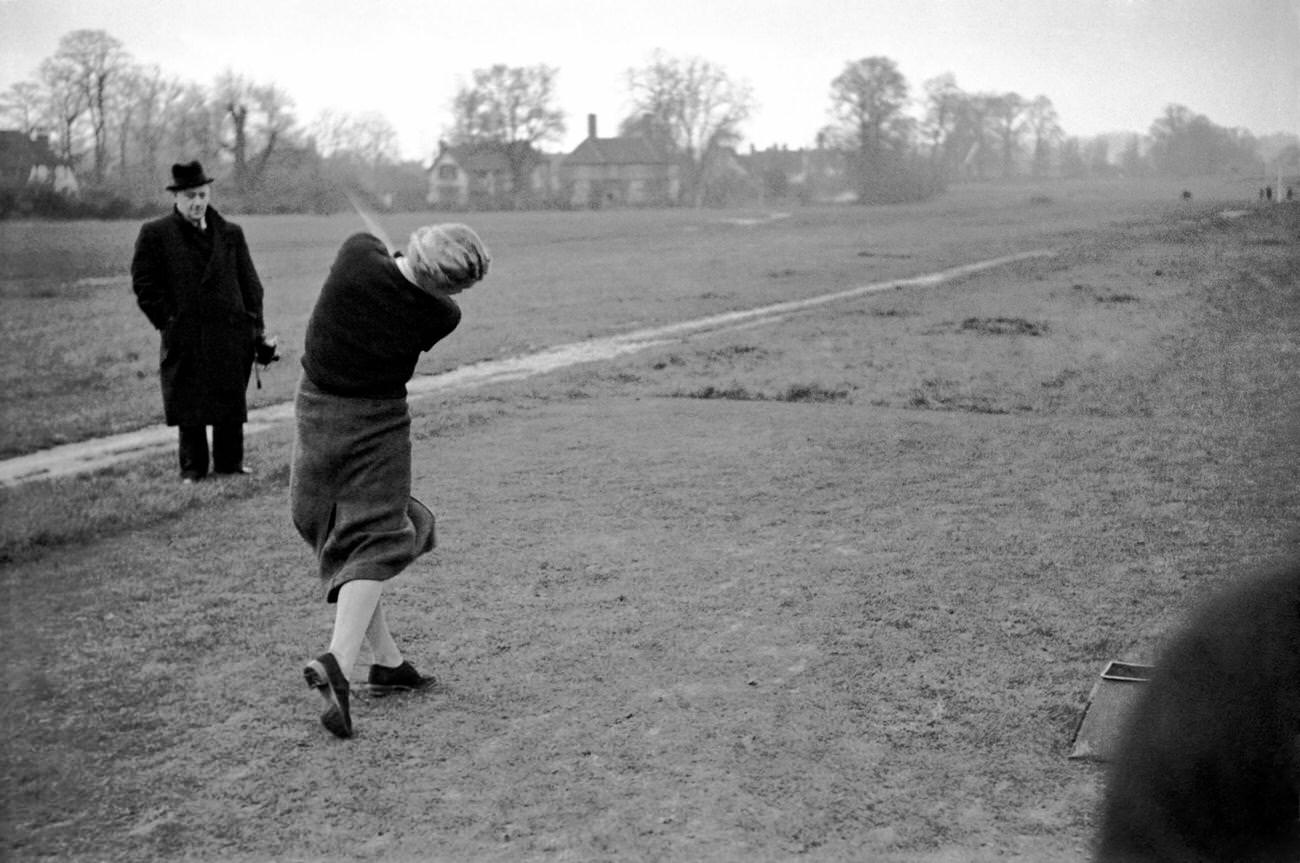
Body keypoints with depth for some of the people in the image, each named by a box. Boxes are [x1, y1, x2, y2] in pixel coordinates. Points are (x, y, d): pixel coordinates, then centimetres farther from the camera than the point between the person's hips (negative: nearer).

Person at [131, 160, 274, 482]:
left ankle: (230, 463, 19)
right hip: (184, 338, -2)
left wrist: (256, 329, 5)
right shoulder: (155, 234, 1)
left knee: (231, 405, 7)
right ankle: (192, 467, 16)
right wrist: (168, 321, -7)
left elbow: (250, 284, 11)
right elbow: (144, 284, 0)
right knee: (188, 407, 4)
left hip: (231, 335, 2)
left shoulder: (231, 233, 10)